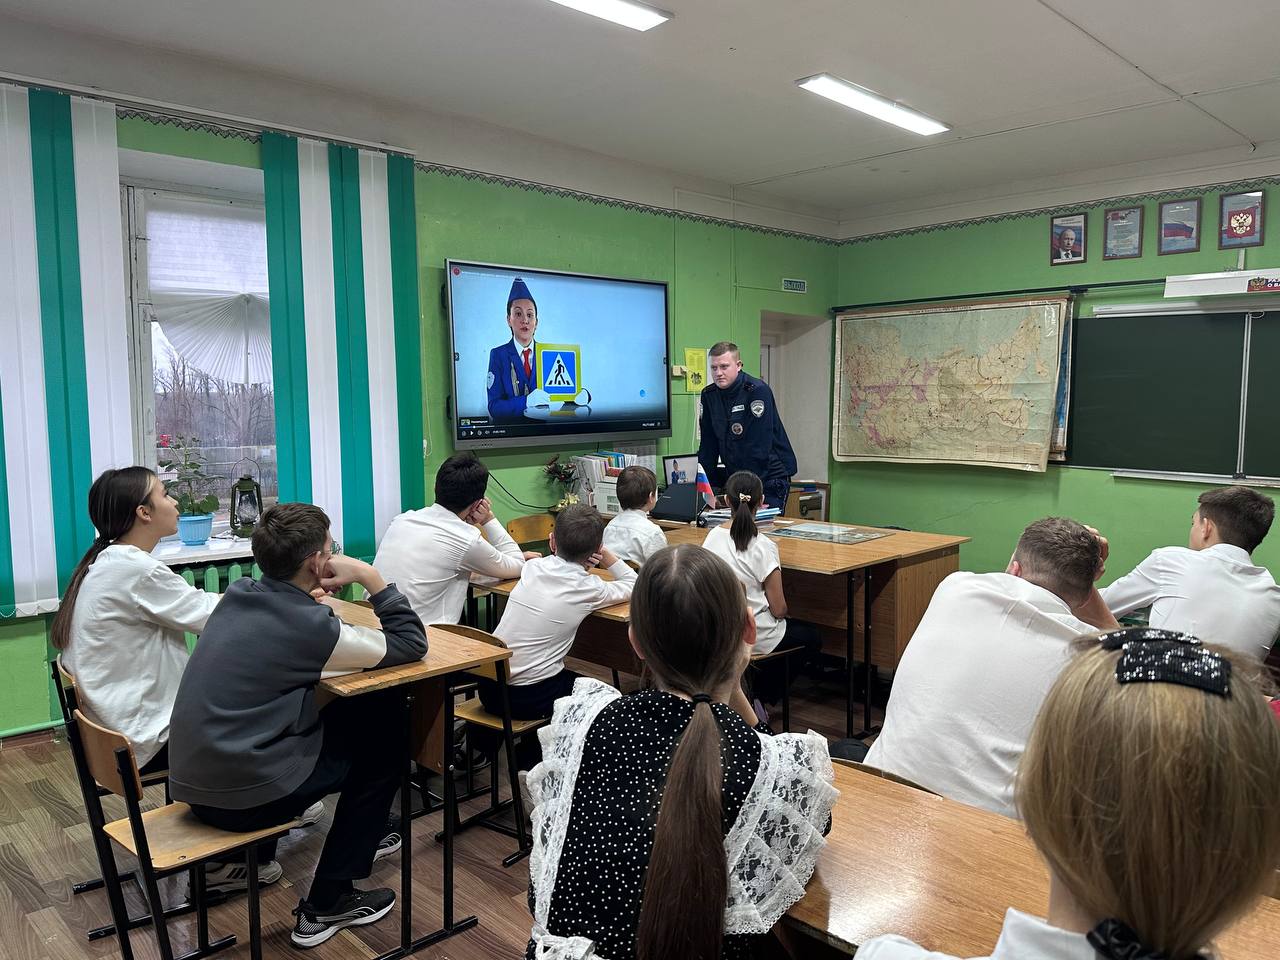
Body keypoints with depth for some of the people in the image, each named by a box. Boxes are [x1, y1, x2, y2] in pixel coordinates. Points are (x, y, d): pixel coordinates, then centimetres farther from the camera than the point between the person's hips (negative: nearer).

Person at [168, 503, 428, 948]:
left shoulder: (238, 594, 2)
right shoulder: (308, 625, -19)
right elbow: (412, 644, -10)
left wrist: (314, 593, 8)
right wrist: (370, 576, -8)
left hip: (192, 778, 8)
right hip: (236, 797, -8)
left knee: (358, 716, 17)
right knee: (385, 744, 7)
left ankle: (357, 833, 37)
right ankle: (326, 905, 12)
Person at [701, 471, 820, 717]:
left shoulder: (713, 536, -7)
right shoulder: (763, 547, -21)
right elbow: (779, 610, -15)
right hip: (756, 637, -6)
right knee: (812, 639, 24)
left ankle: (756, 697, 24)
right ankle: (761, 698, 13)